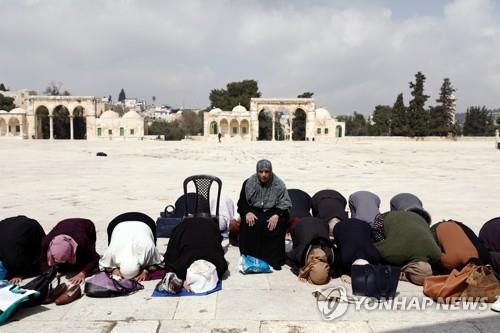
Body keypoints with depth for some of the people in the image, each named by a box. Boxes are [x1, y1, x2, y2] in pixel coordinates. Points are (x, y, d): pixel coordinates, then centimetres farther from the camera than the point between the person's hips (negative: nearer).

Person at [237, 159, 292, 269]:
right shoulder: (249, 183, -1)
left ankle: (274, 259, -19)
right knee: (247, 224, -29)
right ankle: (249, 257, -15)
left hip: (272, 211, -1)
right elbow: (242, 202, 2)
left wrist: (276, 215, -25)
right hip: (254, 210, 1)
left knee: (277, 225, -31)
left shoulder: (279, 185, -5)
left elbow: (284, 204, -6)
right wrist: (247, 212, -18)